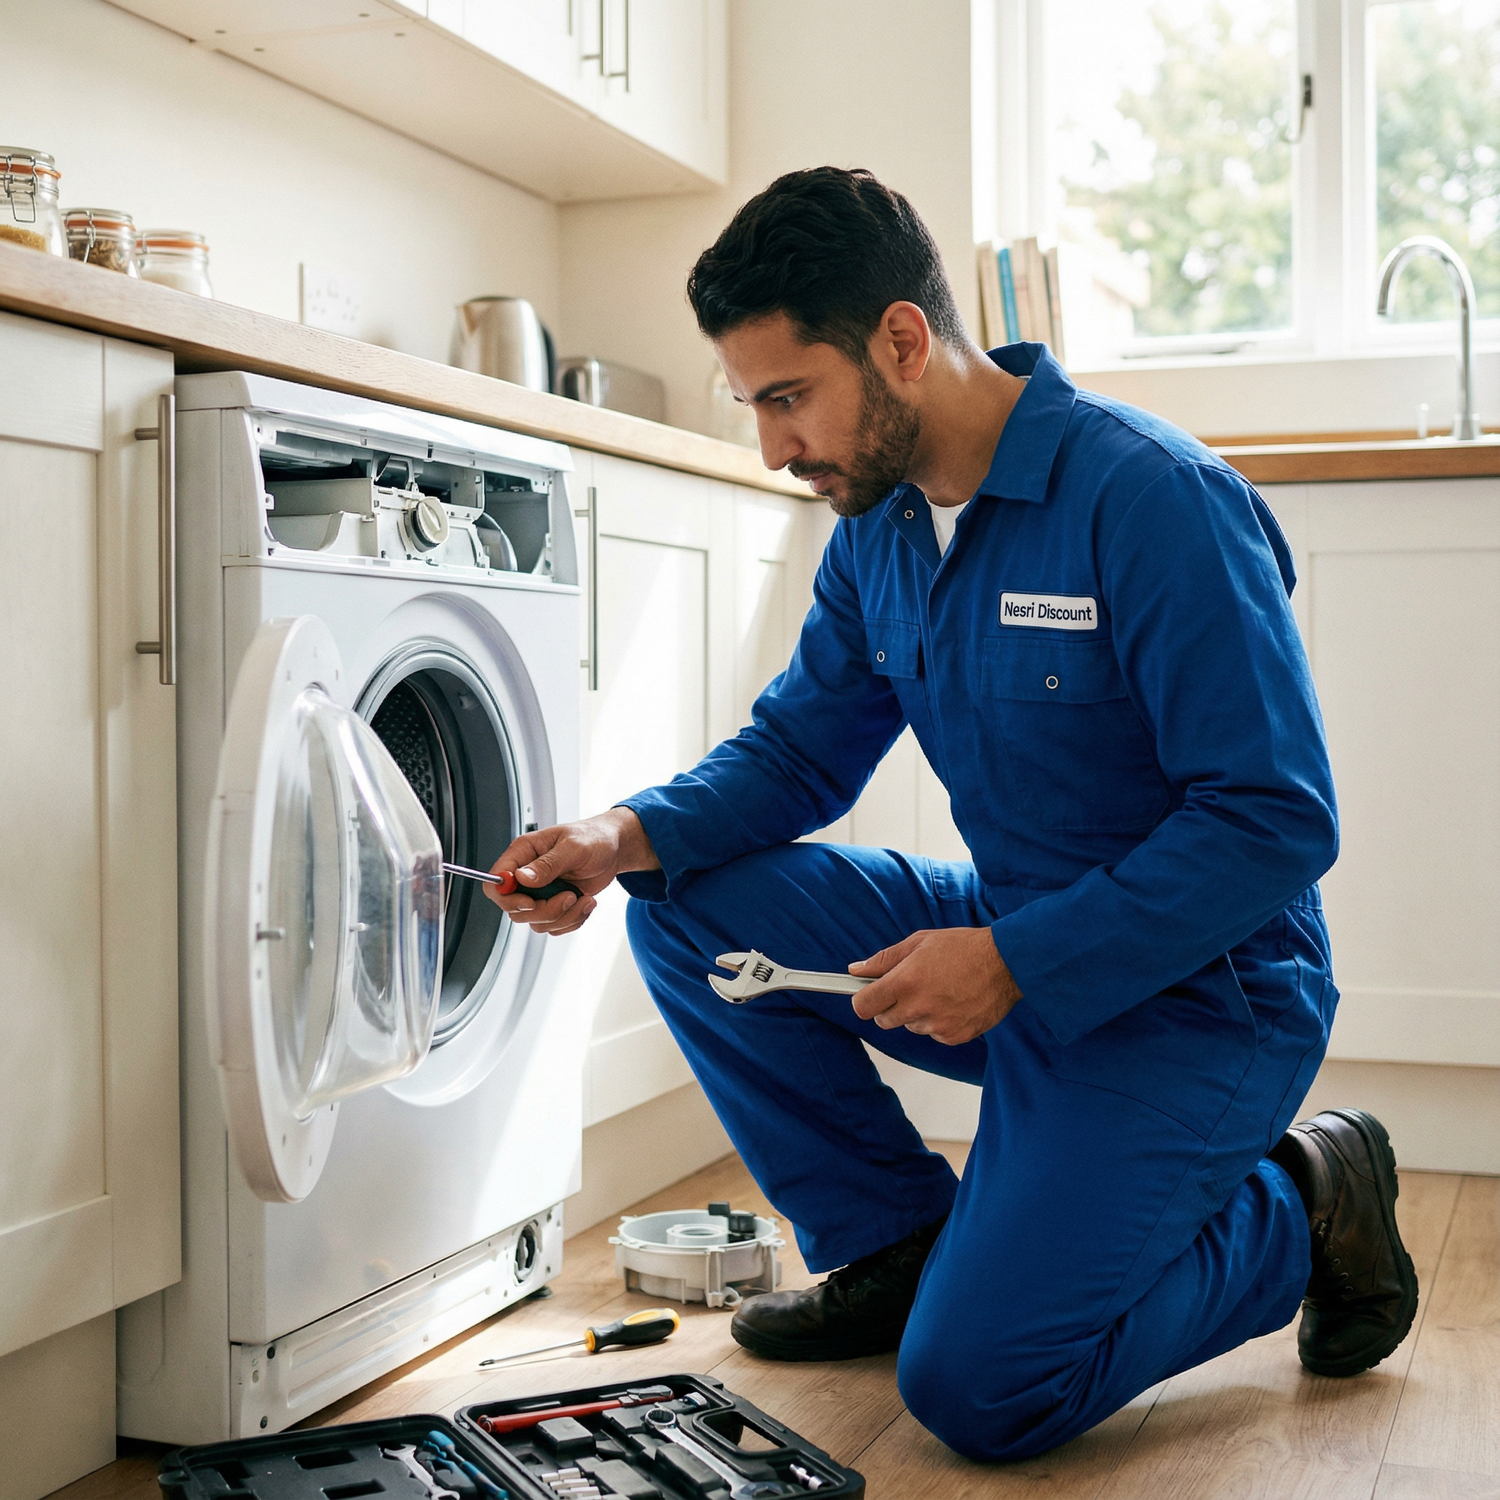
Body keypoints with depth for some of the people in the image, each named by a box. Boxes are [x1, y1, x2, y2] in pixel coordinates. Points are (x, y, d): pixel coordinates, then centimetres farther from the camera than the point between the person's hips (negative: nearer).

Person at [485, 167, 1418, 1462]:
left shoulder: (1152, 498, -23)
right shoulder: (880, 527, 1)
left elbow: (1279, 822, -24)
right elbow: (797, 750, 8)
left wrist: (1015, 962, -27)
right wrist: (628, 837, -12)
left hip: (1192, 995, -7)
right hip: (1016, 954, 8)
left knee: (977, 1388, -18)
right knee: (691, 903, -6)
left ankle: (1296, 1209, 7)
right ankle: (897, 1246, 8)